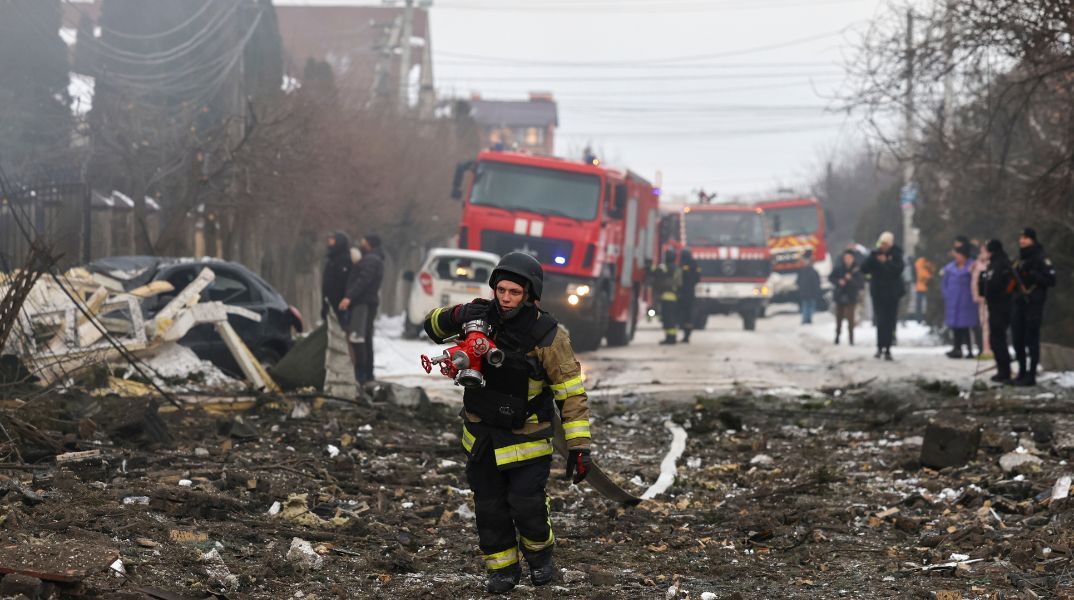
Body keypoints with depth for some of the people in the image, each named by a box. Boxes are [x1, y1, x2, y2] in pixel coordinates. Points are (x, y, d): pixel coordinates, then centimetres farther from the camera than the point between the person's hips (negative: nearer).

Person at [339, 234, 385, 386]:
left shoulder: (370, 260, -11)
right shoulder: (376, 260, 23)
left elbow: (363, 280, -23)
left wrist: (349, 297, -30)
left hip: (363, 303, -11)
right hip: (370, 302, 11)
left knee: (356, 339, -16)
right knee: (366, 340, 14)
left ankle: (360, 375, -21)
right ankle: (368, 375, 19)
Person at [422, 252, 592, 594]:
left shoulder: (547, 335, -18)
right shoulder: (482, 318, -6)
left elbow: (572, 393, -14)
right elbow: (433, 326, 7)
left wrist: (579, 446, -18)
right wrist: (455, 317, -18)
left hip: (526, 437, -4)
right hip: (481, 435, 4)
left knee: (527, 505, -8)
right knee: (489, 506, 8)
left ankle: (540, 555, 22)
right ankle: (503, 568, 25)